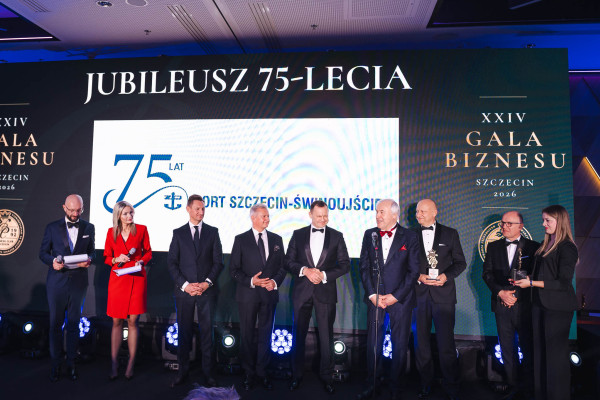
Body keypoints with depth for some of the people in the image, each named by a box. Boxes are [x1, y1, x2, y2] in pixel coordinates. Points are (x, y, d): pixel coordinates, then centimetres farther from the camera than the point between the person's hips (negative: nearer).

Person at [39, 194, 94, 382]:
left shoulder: (88, 228, 5)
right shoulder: (52, 228, 2)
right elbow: (43, 252, 4)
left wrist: (88, 259, -12)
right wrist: (53, 261, -16)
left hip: (78, 282, 1)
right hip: (57, 282, -1)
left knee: (74, 323, 10)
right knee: (55, 324, 8)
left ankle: (71, 362, 22)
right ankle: (55, 363, 22)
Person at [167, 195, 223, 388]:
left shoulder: (212, 232, 6)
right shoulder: (178, 233, 6)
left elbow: (218, 261, 3)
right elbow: (171, 263, 2)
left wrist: (207, 283, -9)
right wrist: (184, 284, -9)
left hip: (207, 290, 0)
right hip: (184, 291, 1)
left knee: (207, 331, 5)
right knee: (184, 331, 8)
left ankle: (208, 372, 15)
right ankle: (183, 371, 21)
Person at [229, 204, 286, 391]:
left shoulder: (276, 239, 6)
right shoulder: (241, 240, -3)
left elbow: (282, 267, 8)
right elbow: (233, 269, -4)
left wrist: (275, 281, -10)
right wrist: (250, 281, -17)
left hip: (269, 294, 2)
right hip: (248, 295, -2)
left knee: (265, 334, 11)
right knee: (247, 335, 10)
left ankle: (262, 372, 26)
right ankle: (249, 373, 26)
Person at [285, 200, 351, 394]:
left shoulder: (336, 236, 2)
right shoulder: (298, 234, 3)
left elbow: (345, 264, 0)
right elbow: (289, 261, 3)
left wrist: (324, 275, -12)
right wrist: (305, 270, -14)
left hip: (326, 292, -1)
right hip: (302, 291, 1)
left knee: (326, 337, 7)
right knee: (299, 335, 11)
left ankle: (327, 376, 23)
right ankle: (297, 375, 27)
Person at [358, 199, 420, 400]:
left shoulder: (409, 237, -2)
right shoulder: (369, 235, 5)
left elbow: (414, 270, -4)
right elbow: (364, 266, 5)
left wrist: (395, 296, -10)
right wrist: (372, 294, -5)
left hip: (400, 299, -2)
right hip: (375, 298, 2)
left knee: (400, 345, 8)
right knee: (373, 343, 9)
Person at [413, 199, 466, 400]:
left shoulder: (450, 234, 5)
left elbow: (460, 262, 6)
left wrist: (446, 276, -10)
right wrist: (419, 277, -10)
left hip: (443, 294, -1)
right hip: (419, 295, 1)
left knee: (446, 343, 1)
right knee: (421, 342, 9)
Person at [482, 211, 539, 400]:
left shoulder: (533, 247, 0)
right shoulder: (493, 247, 9)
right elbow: (487, 273, 6)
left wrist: (516, 294, -13)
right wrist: (500, 292, -8)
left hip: (524, 305, -3)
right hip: (502, 304, 3)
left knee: (528, 348, 5)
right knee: (507, 348, 10)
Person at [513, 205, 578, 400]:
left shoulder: (567, 248, -12)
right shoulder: (545, 244, 11)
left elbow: (564, 283, -17)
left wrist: (532, 283, -18)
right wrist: (526, 279, 1)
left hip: (558, 307, -8)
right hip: (540, 304, 8)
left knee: (556, 354, 3)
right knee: (539, 350, 13)